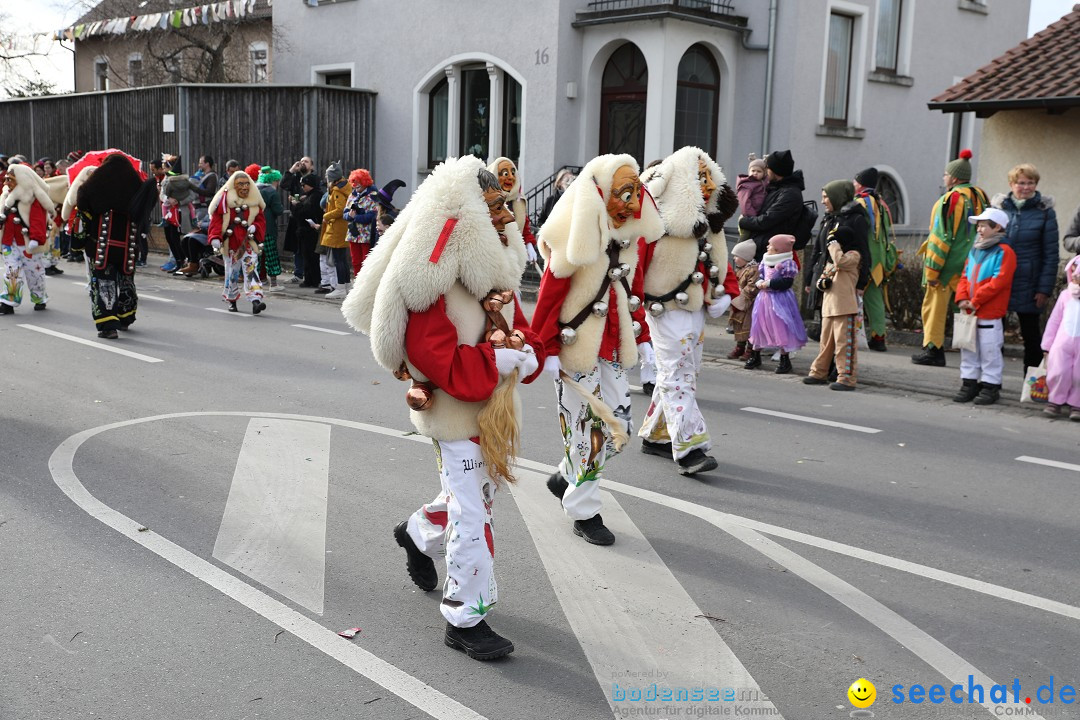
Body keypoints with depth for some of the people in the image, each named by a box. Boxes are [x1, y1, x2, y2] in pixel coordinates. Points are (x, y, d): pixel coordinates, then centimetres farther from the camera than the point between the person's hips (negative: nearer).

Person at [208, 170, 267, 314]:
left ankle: (256, 301, -21)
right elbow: (216, 219, -4)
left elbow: (261, 220, 11)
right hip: (230, 242, -1)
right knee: (232, 273, 8)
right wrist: (215, 237, -15)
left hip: (248, 242, 1)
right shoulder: (224, 199, -3)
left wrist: (255, 227, -11)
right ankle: (231, 301, 27)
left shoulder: (255, 200, 6)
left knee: (251, 269, -12)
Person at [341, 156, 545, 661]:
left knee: (478, 492, 25)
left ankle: (419, 534, 54)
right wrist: (506, 355, -22)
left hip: (495, 409, 9)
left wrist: (525, 354, -18)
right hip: (455, 413, -9)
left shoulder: (497, 271, 4)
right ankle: (466, 619, 11)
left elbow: (528, 339, 5)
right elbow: (450, 370, -28)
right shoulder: (433, 287, -23)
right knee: (472, 515, -3)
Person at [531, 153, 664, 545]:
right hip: (577, 347, -7)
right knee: (587, 427, 1)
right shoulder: (575, 238, -17)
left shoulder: (633, 235, 5)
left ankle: (566, 477, 33)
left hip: (613, 348, 7)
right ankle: (583, 511, 19)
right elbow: (549, 296, -15)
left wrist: (641, 339, 14)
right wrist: (546, 350, -16)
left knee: (620, 426, 9)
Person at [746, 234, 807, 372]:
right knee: (758, 325, 12)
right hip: (764, 298, 7)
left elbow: (786, 282, -20)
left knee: (781, 329, -2)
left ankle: (785, 360, 8)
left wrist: (768, 284, -18)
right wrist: (760, 283, -8)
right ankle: (755, 356, 26)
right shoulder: (765, 261, 10)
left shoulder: (787, 263, -13)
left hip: (780, 300, -7)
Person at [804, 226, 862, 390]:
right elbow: (823, 277, 26)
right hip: (828, 307, 9)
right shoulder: (831, 259, 23)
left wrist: (833, 244, -10)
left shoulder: (853, 255, -3)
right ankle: (819, 373, 25)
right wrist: (822, 282, 2)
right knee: (825, 342, 16)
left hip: (845, 308, -9)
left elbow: (841, 261, -24)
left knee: (844, 343, -9)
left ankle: (846, 378, -9)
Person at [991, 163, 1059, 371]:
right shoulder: (998, 206, 5)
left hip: (1028, 287, -2)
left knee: (1031, 334, 8)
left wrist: (1045, 289, -9)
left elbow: (1051, 254, -3)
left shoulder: (1045, 211, -1)